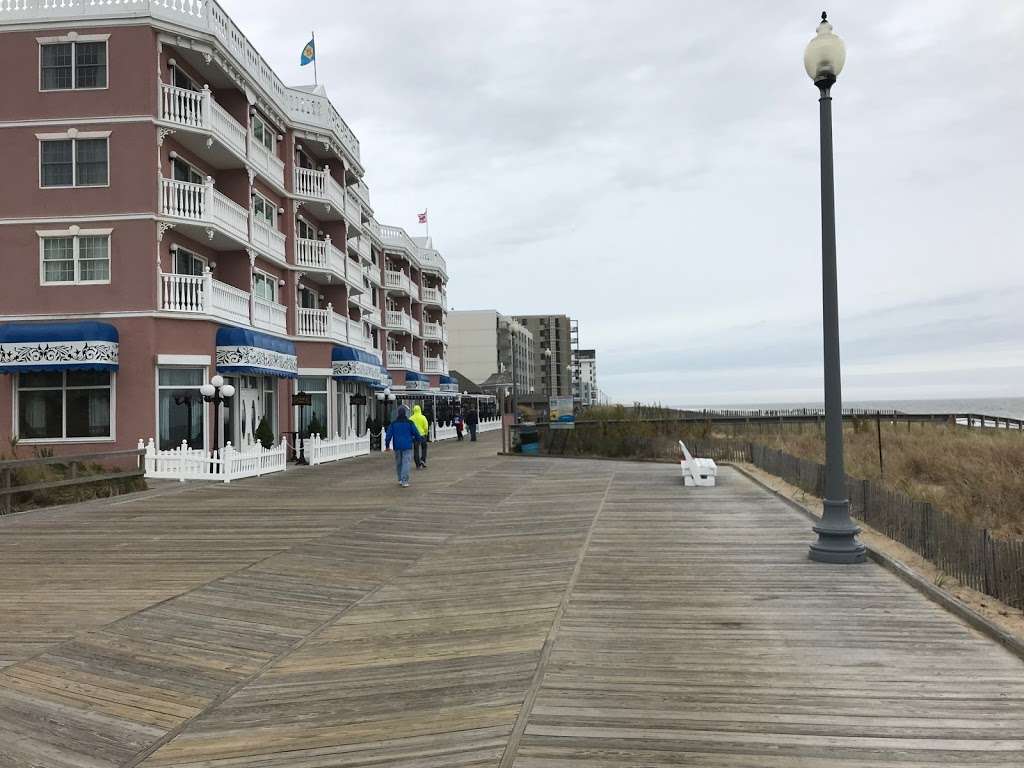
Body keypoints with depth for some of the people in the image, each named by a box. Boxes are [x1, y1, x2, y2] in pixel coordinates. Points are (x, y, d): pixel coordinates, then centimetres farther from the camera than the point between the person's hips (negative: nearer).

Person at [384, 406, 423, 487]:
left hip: (397, 447, 3)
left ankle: (400, 480, 23)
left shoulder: (393, 423, 1)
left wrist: (387, 445, 10)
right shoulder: (409, 423, -4)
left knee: (398, 463, 16)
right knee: (406, 463, -5)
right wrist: (418, 439, 20)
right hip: (407, 446, -2)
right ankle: (404, 481, -13)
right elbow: (416, 433, 0)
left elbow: (388, 435, 0)